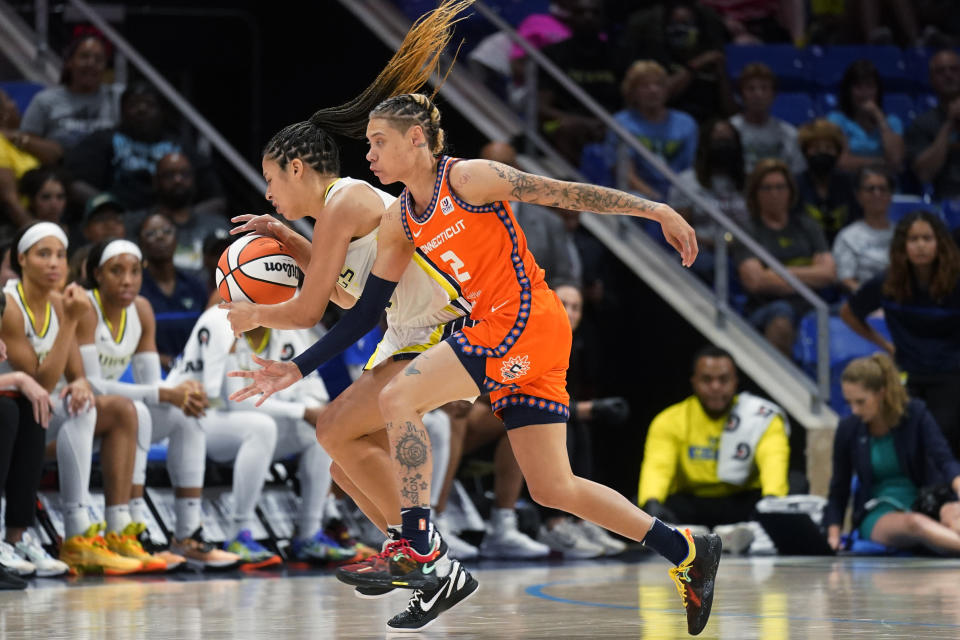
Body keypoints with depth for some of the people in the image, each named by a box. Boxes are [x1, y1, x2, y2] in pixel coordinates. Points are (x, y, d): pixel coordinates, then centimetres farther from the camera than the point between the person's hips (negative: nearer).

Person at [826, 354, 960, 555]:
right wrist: (833, 535, -4)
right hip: (878, 514, -2)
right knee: (914, 523, -39)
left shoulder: (916, 414, -1)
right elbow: (838, 490, 10)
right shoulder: (849, 429, 2)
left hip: (926, 502, 2)